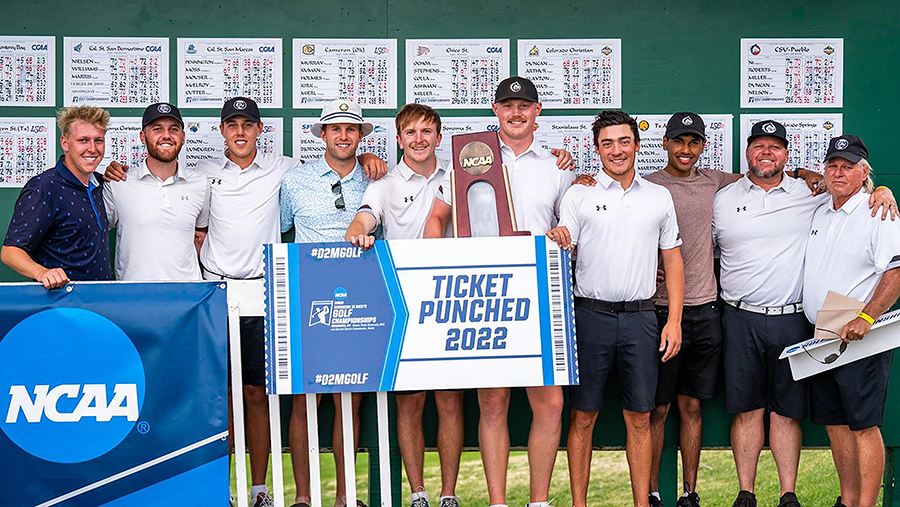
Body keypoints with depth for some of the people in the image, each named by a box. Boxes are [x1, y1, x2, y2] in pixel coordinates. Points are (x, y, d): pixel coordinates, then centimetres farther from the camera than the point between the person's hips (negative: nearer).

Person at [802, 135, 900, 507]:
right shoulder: (820, 214, 14)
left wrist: (865, 318, -24)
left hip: (862, 341, -7)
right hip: (821, 338, 7)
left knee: (863, 425, -5)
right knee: (835, 423, 12)